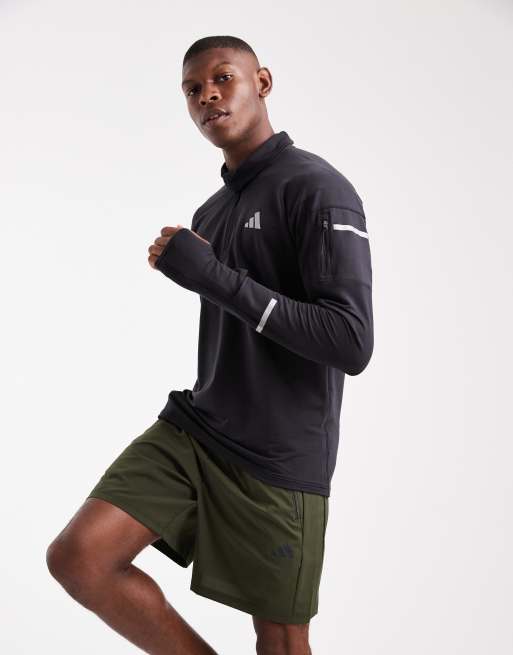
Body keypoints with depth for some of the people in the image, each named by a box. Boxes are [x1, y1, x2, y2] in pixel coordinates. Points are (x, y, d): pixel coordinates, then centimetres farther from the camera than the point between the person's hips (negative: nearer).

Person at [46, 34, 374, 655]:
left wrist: (212, 275, -20)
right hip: (190, 425, 7)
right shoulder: (210, 212, 16)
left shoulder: (317, 188, -10)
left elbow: (353, 343, -20)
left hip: (279, 458, -7)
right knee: (75, 557, -8)